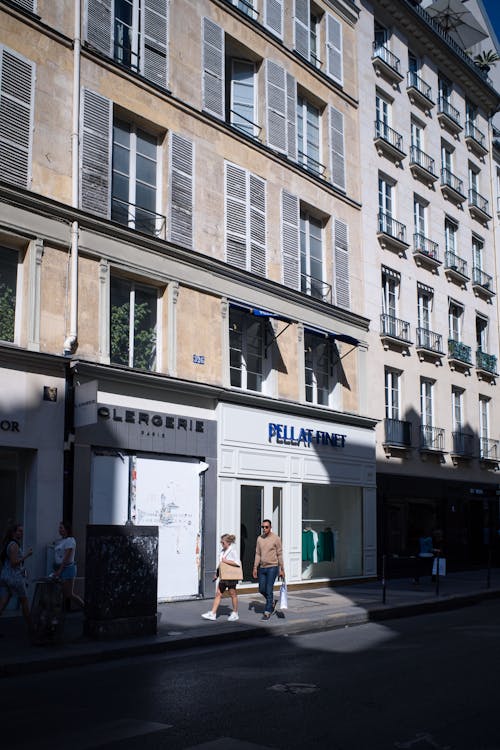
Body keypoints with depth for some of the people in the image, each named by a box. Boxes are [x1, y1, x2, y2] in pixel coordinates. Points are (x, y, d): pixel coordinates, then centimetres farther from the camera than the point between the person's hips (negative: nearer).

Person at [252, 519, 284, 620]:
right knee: (261, 590, 9)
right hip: (262, 568, 5)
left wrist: (282, 569, -4)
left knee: (268, 590, -6)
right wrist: (255, 568, 3)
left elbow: (279, 555, -4)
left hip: (272, 567, -5)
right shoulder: (259, 538, 5)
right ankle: (272, 602, 35)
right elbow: (257, 554, 8)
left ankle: (267, 612, 4)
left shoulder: (276, 538, -8)